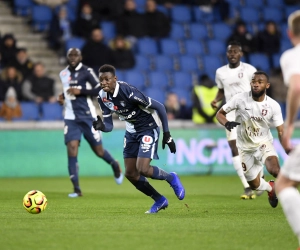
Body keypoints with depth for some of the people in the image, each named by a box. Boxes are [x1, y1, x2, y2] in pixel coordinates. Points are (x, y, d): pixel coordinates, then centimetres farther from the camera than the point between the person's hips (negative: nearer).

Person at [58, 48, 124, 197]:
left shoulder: (86, 72, -7)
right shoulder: (63, 74, 12)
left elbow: (100, 90, -14)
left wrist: (80, 91, -20)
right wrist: (63, 97, 10)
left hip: (87, 116, -4)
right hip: (71, 118, 4)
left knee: (99, 151, 4)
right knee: (72, 150, -11)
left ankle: (115, 167, 39)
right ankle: (76, 189, -9)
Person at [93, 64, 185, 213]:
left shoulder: (127, 91, -29)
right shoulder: (102, 97, -8)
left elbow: (159, 107, -22)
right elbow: (109, 126, -3)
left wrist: (166, 134, -19)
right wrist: (101, 126, -28)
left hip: (148, 129, -8)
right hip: (131, 132, 8)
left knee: (142, 169, -20)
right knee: (130, 174, 5)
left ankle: (171, 178, 11)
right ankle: (159, 200, 24)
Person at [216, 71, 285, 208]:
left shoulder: (273, 105, -14)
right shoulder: (240, 98, -15)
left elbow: (281, 132, -11)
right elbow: (219, 113, -6)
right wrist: (227, 123, -29)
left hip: (264, 143, -1)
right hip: (245, 147, 1)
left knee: (274, 169, -32)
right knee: (255, 185, 8)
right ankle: (271, 188, 44)